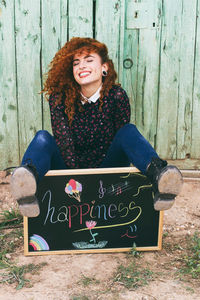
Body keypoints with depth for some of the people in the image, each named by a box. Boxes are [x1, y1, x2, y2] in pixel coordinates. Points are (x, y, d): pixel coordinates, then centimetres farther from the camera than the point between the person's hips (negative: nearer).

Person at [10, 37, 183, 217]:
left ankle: (157, 175, -55)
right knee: (43, 138, -24)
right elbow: (63, 142, -14)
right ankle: (29, 176, -60)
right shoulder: (59, 99, -7)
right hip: (70, 169, 1)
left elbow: (122, 139, -8)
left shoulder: (116, 96, -8)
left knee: (129, 131, -23)